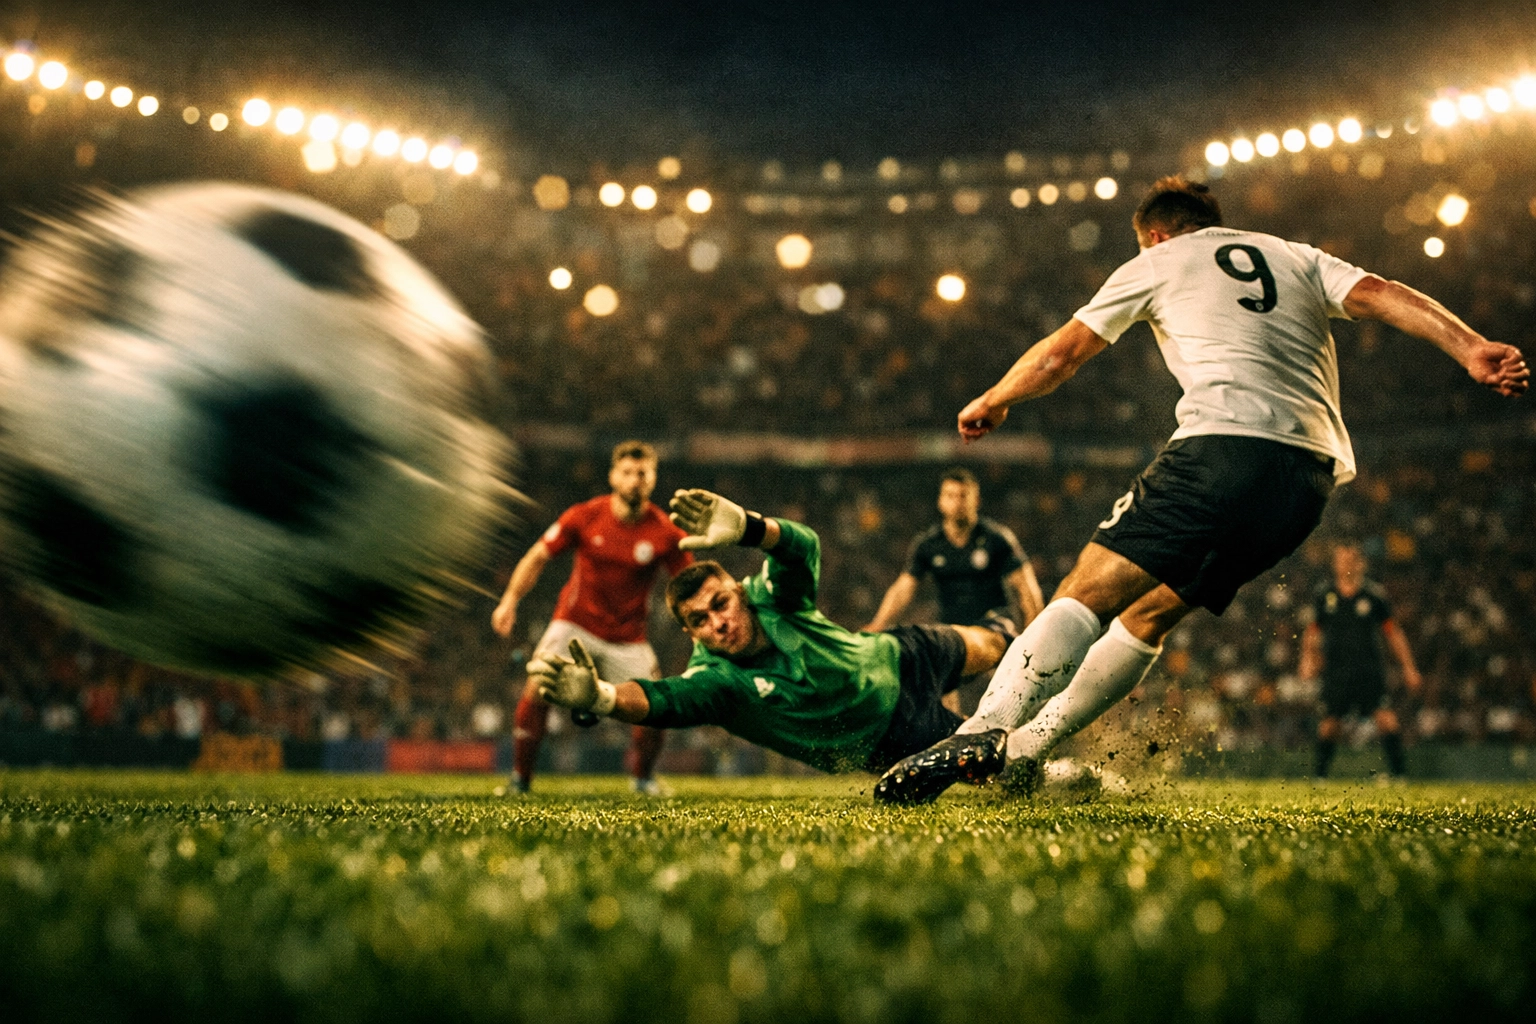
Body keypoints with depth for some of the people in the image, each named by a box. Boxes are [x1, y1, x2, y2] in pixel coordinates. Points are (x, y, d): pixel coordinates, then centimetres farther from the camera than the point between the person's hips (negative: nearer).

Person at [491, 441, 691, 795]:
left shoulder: (665, 533, -10)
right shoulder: (585, 516, -9)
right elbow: (538, 556, 0)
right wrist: (510, 600, -9)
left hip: (628, 637, 1)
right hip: (575, 623, -1)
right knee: (537, 689, -20)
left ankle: (642, 776, 19)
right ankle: (520, 779, -3)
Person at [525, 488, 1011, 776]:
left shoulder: (773, 597, -28)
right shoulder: (714, 680, -33)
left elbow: (802, 547, -49)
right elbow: (662, 700, -54)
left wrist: (746, 526, -70)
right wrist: (599, 695, -76)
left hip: (897, 659, 3)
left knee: (981, 650, 30)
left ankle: (1001, 635, 64)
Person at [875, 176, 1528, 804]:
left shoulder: (1158, 261, 21)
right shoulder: (1299, 258, 31)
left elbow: (1062, 353, 21)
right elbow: (1380, 295, 13)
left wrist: (992, 402, 37)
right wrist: (1472, 349, -1)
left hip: (1225, 443, -5)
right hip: (1314, 473, 6)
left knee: (1083, 597, -9)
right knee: (1149, 613, 15)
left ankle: (979, 736, -29)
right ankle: (1022, 751, 12)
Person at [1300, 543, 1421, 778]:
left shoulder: (1374, 595, 1)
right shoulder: (1324, 595, 5)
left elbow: (1392, 633, 8)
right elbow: (1313, 631, 17)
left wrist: (1408, 668, 7)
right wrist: (1308, 658, 3)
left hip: (1369, 668, -1)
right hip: (1335, 669, 1)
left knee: (1386, 717, -15)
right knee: (1329, 723, 3)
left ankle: (1398, 771, -6)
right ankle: (1320, 776, 20)